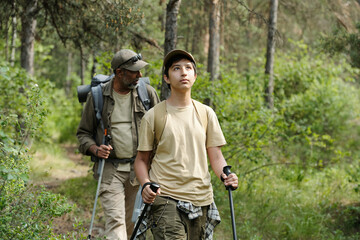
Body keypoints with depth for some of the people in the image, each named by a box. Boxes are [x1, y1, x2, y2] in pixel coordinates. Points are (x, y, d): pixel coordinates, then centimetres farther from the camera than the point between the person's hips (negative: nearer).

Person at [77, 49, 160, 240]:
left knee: (132, 222, 11)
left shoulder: (147, 93, 2)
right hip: (110, 169, -2)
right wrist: (95, 149, -13)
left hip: (139, 168, 2)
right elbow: (83, 132, 7)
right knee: (115, 220, -12)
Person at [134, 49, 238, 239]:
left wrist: (225, 174, -11)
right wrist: (145, 184, -12)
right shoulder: (153, 116, 2)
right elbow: (141, 159, 7)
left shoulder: (206, 113, 11)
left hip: (201, 199, 4)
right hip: (165, 197, -4)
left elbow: (216, 157, 11)